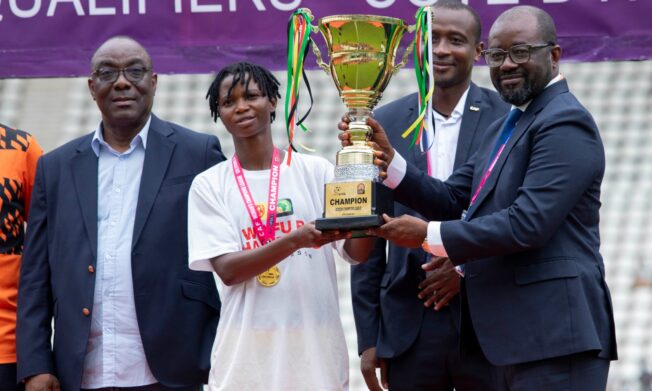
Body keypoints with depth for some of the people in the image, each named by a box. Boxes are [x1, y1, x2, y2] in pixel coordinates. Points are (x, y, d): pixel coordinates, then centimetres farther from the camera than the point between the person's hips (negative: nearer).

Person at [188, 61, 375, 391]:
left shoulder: (315, 171, 5)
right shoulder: (209, 185, 4)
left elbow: (358, 252, -2)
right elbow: (227, 270, -7)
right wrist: (296, 241, -21)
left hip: (316, 348, 1)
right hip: (246, 353, 0)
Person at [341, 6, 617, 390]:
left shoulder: (565, 123, -12)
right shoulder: (507, 126, 20)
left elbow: (528, 224, -21)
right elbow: (452, 199, 16)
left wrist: (428, 235, -13)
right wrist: (387, 157, 2)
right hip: (515, 332, 10)